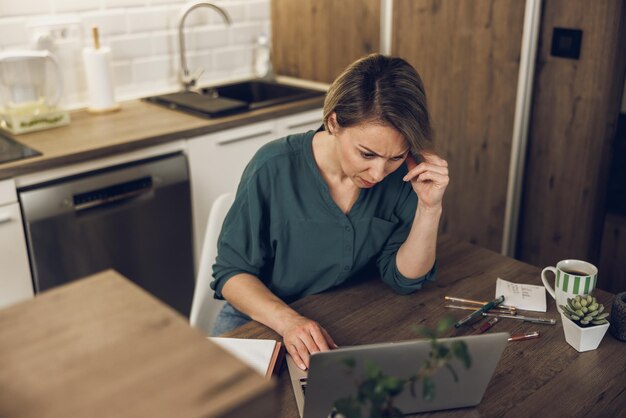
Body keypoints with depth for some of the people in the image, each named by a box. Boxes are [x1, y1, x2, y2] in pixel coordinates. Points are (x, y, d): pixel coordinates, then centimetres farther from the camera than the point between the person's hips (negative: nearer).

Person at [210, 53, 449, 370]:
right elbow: (232, 273, -13)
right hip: (265, 320, -2)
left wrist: (430, 208, -22)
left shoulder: (402, 175, -12)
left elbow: (404, 279, -6)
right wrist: (288, 321, -32)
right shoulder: (275, 169, -21)